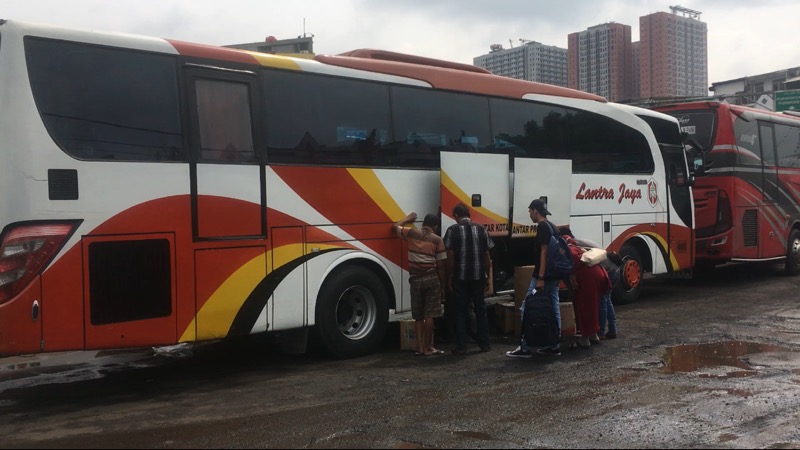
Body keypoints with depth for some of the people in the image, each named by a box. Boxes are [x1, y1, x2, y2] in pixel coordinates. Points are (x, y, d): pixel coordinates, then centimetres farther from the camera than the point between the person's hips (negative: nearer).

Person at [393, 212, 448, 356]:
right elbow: (440, 266, -2)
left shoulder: (411, 233, 4)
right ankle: (428, 348, 2)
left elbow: (396, 226, 24)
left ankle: (420, 347, 11)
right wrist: (442, 286, 5)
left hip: (415, 280, 3)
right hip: (431, 279, -3)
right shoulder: (437, 240, -2)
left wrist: (408, 218, 40)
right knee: (429, 315, 0)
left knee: (418, 316, 11)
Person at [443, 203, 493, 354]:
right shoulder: (481, 229, 4)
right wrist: (487, 276, 12)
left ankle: (461, 346, 5)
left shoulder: (453, 230, -4)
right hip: (478, 277, 2)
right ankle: (484, 344, 16)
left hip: (460, 277, -2)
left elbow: (450, 256, -7)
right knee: (480, 310, 12)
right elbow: (487, 255, 4)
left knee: (461, 311, 4)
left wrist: (449, 277, 0)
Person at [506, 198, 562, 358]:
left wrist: (540, 278, -23)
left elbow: (544, 252, -20)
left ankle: (525, 348, -5)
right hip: (554, 276, 10)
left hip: (544, 277, -10)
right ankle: (555, 346, 14)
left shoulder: (542, 227, -14)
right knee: (554, 309, 10)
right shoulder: (552, 226, 16)